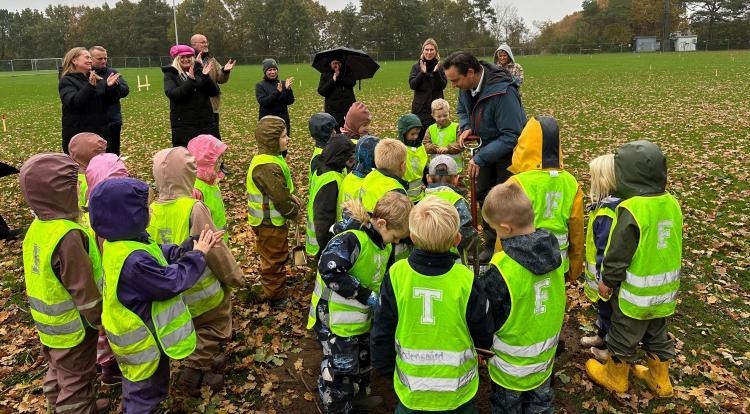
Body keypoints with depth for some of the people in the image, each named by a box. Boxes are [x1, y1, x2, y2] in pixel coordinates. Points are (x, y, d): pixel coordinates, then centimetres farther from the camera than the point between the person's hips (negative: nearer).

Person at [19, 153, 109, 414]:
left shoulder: (37, 227, -3)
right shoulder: (68, 236, -31)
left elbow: (43, 276, 9)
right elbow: (83, 288, -24)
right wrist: (99, 320, -11)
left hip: (49, 321, 9)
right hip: (72, 325, -9)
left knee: (58, 372, 27)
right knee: (75, 381, 11)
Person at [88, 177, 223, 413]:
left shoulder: (119, 244, -4)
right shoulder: (133, 261, -37)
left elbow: (161, 256, 2)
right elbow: (172, 282, -28)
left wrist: (192, 245, -11)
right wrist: (197, 255, -16)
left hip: (136, 333, 10)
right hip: (143, 341, -10)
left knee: (137, 389, 33)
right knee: (146, 392, 14)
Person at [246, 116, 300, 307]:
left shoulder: (271, 157, 4)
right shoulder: (266, 167, -30)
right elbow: (280, 197, -29)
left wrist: (291, 196, 3)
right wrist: (294, 212, -13)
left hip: (276, 219, 10)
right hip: (269, 223, -10)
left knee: (280, 255, 27)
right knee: (273, 259, 7)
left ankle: (279, 282, 46)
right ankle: (276, 296, 23)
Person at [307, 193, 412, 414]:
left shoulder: (383, 241, 0)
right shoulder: (351, 240, -29)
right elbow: (329, 270, -37)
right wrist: (367, 295, -30)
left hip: (361, 316, 9)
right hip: (335, 317, -9)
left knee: (361, 358, 27)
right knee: (340, 368, 5)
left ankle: (358, 395, 50)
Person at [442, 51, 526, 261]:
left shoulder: (503, 92, -33)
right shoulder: (466, 86, -8)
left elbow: (511, 136, -32)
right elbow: (462, 109, 14)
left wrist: (480, 158, -32)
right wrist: (466, 127, -8)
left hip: (510, 149, -8)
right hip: (488, 145, 8)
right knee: (483, 193, 12)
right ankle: (491, 242, 27)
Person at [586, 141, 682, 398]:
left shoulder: (631, 210, -26)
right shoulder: (672, 203, -3)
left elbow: (619, 254, -21)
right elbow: (672, 246, 9)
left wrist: (607, 281, -7)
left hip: (636, 291, -7)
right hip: (665, 289, 7)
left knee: (623, 336, 13)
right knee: (657, 335, 24)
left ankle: (615, 377, 32)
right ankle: (659, 380, 40)